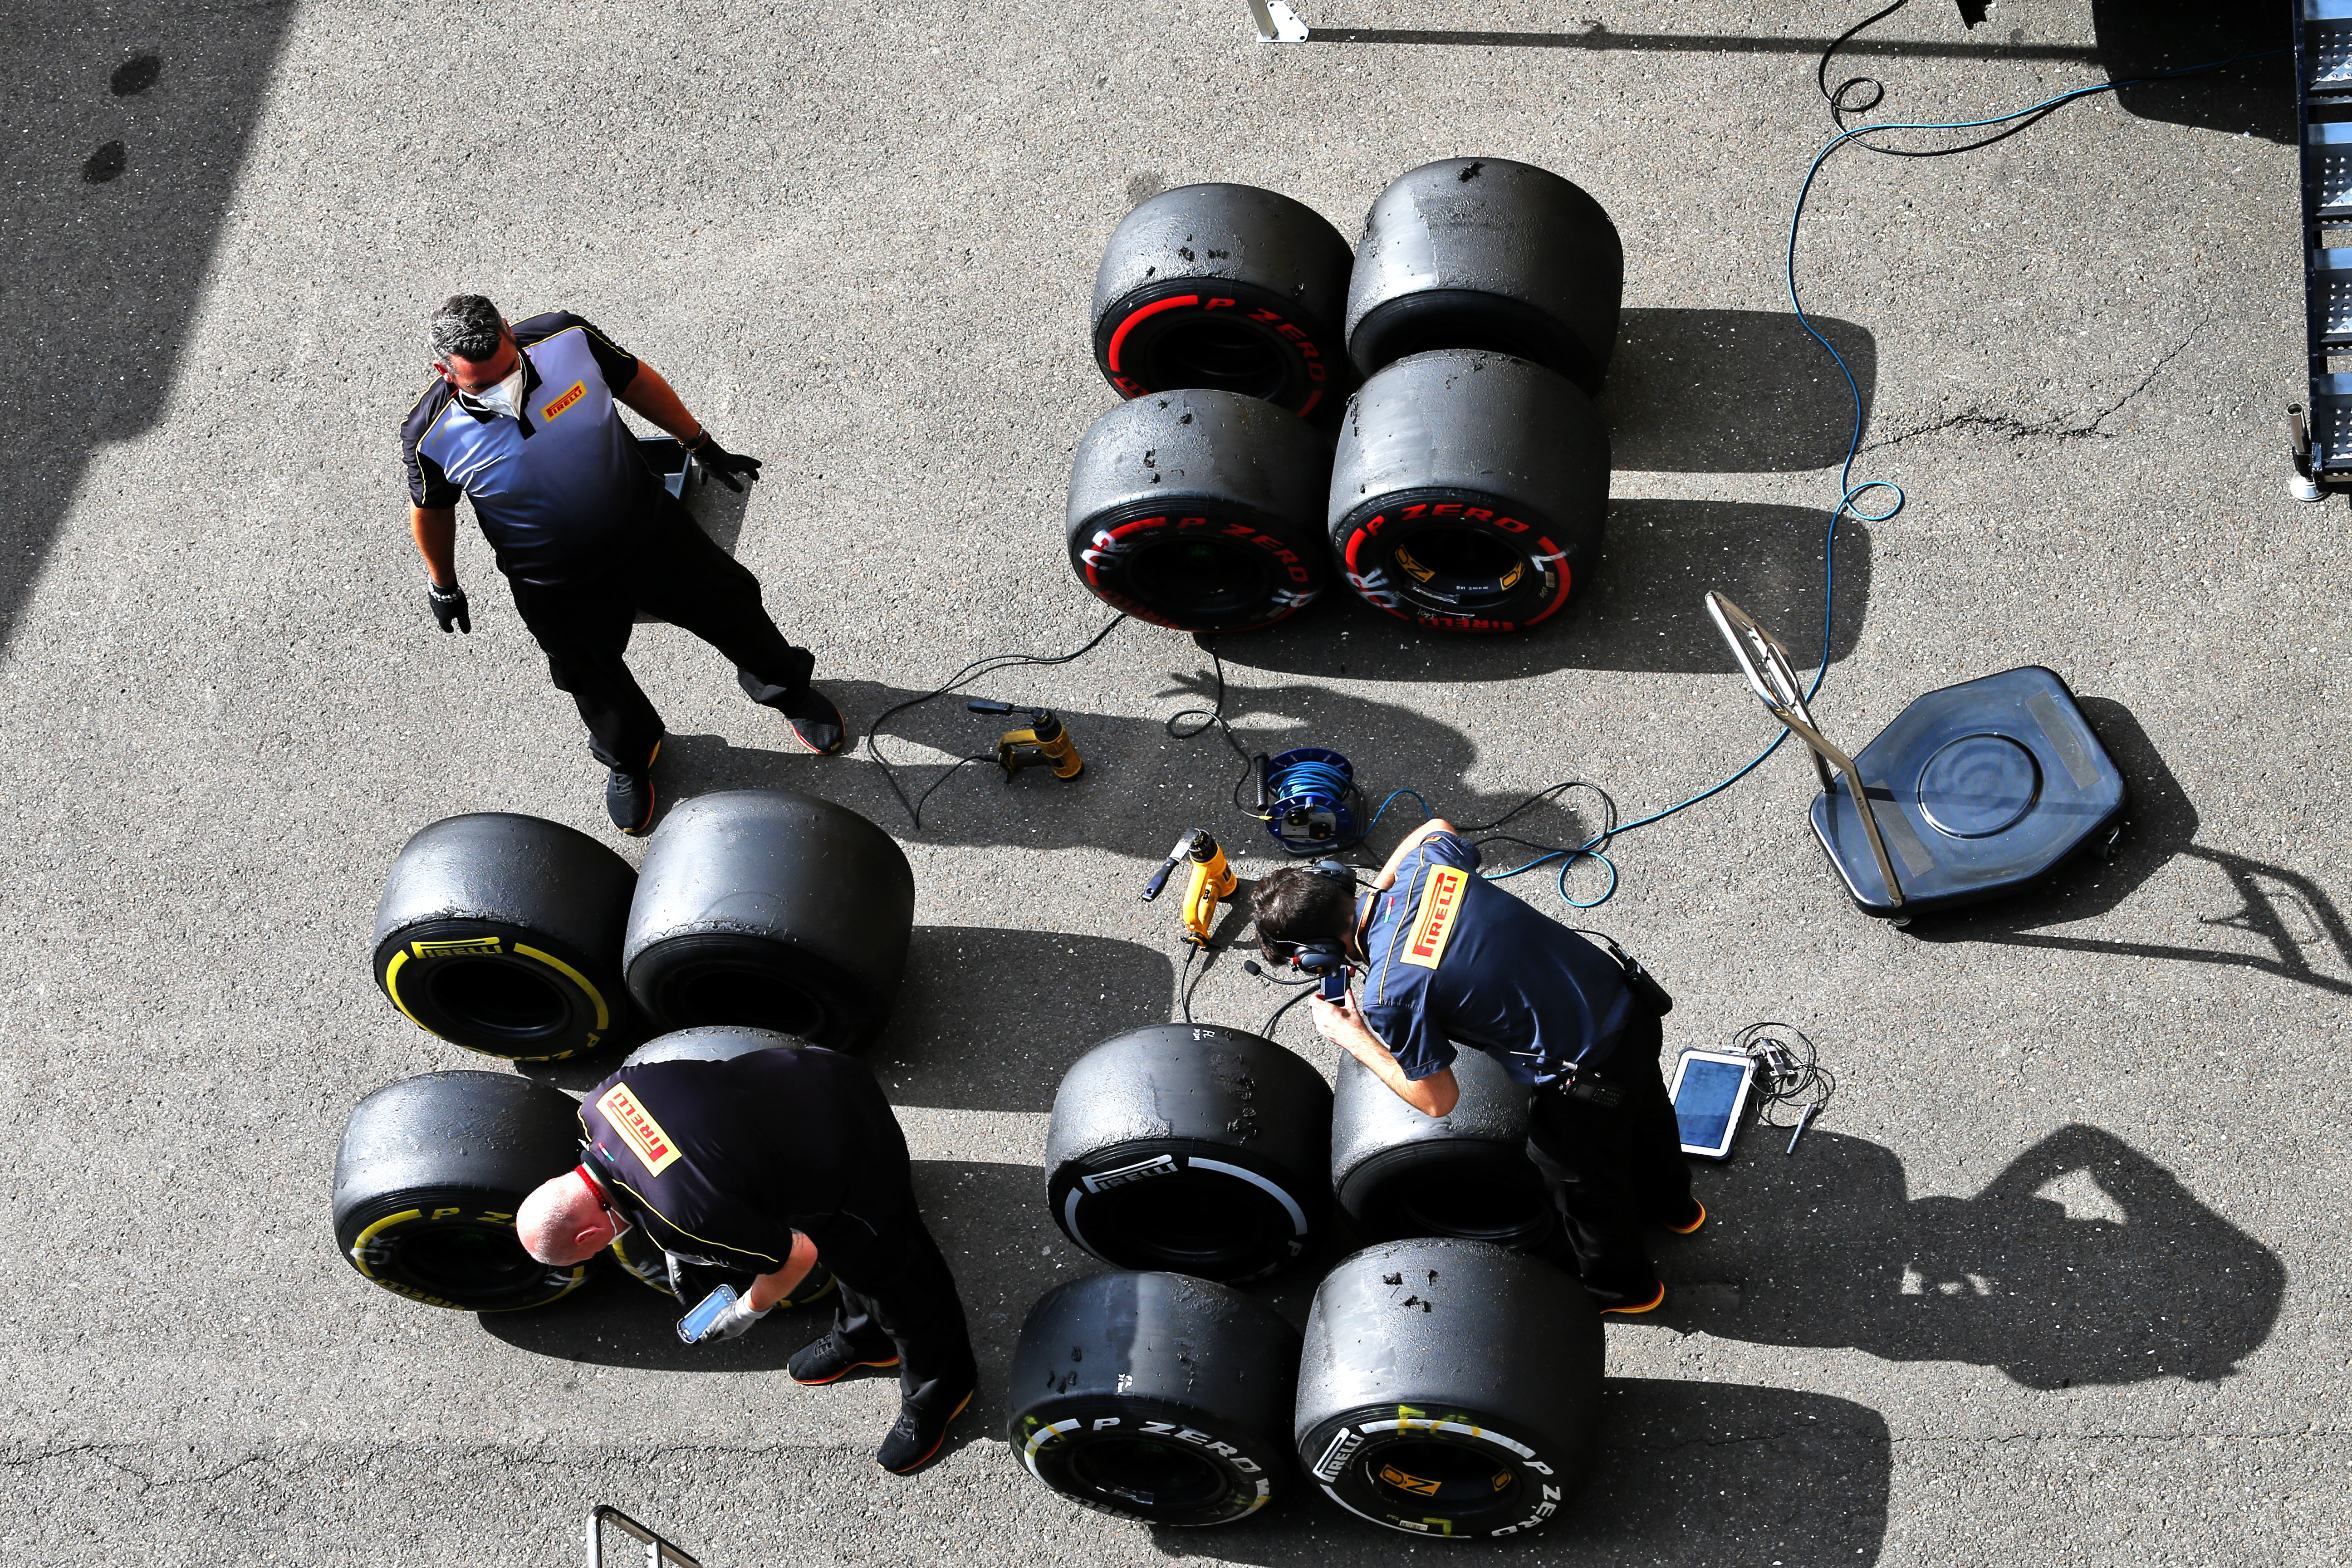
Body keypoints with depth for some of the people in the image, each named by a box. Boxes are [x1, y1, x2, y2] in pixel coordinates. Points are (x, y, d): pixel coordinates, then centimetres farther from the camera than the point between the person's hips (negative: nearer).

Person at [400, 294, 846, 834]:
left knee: (731, 606, 20)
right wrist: (443, 586, 9)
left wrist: (701, 444, 6)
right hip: (561, 594, -2)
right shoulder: (431, 438, -28)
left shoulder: (565, 339, -26)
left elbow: (635, 381, -5)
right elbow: (432, 509, -6)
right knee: (599, 687, 21)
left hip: (653, 531, 2)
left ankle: (784, 685, 53)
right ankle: (630, 758, 55)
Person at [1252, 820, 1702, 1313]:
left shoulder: (1389, 997, -28)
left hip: (1587, 1079, -7)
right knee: (1646, 1119, 38)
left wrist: (1355, 1040, -3)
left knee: (1582, 1181, 26)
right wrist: (1376, 888, 9)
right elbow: (1438, 826, 18)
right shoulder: (1426, 861, -9)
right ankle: (1670, 1203, 69)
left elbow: (1437, 1099, -13)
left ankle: (1618, 1285, 54)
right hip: (1635, 1009, 7)